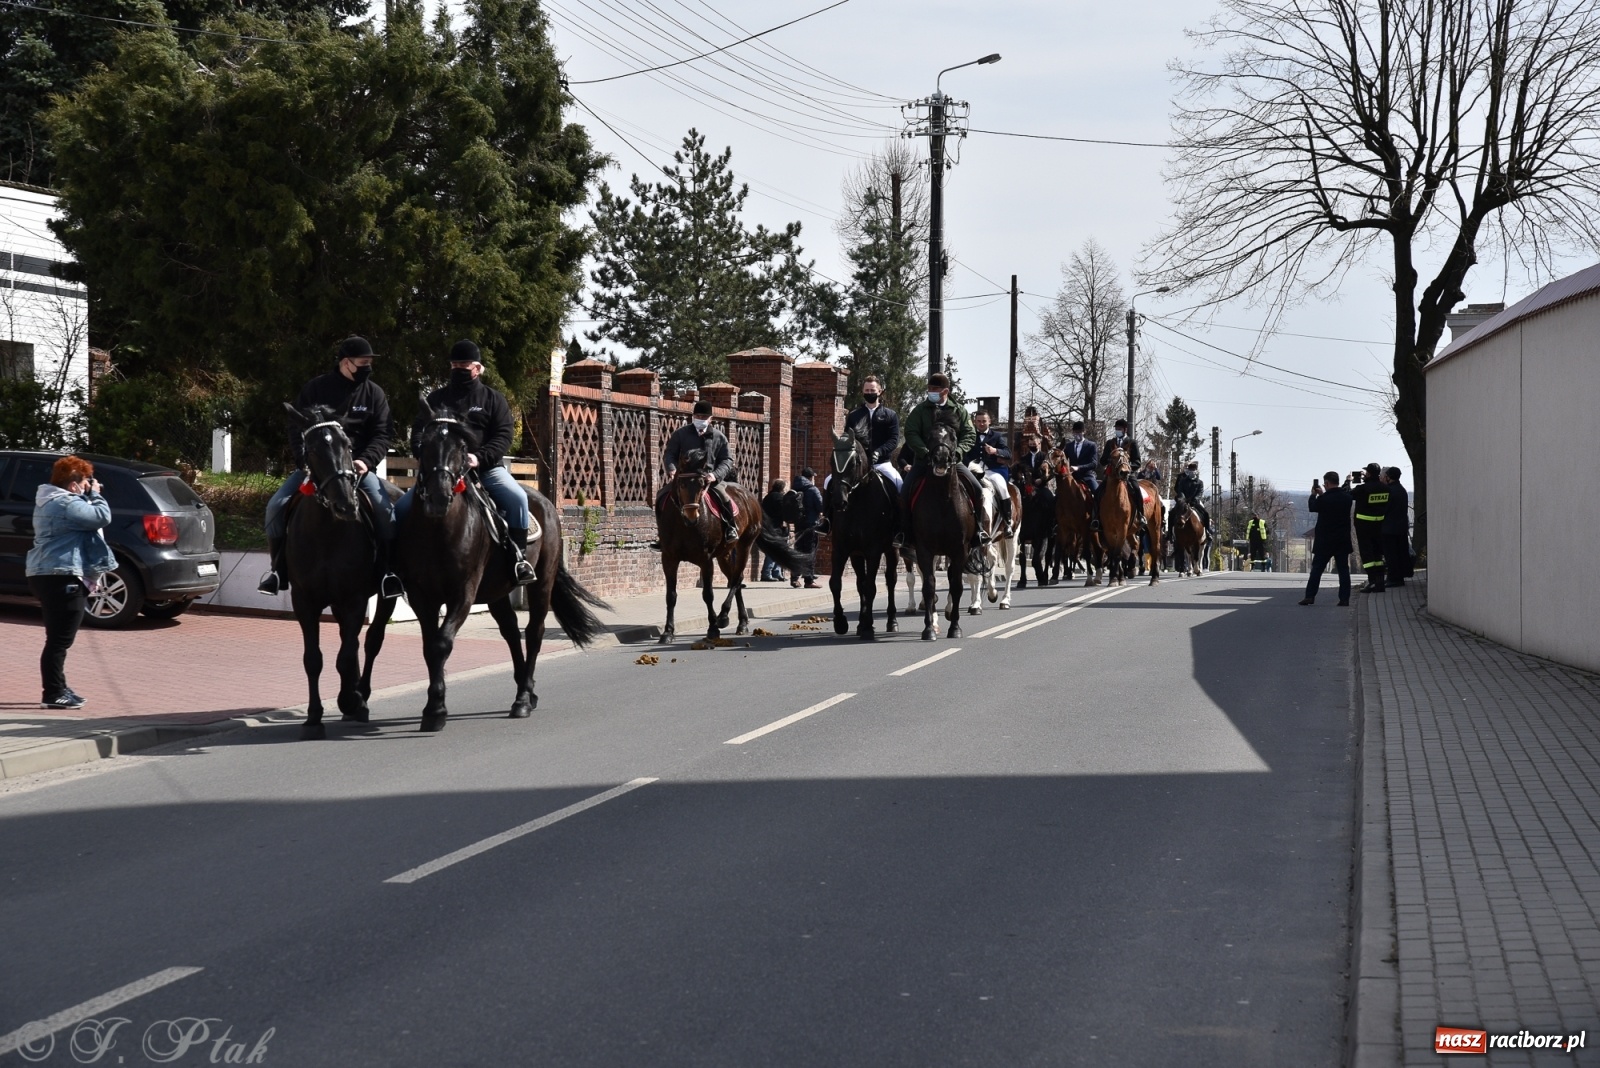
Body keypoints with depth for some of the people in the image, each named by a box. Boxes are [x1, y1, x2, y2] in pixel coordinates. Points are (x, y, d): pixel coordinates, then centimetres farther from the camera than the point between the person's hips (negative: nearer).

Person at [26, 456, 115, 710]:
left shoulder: (50, 501, 18)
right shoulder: (66, 504, -16)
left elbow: (84, 517, 25)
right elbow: (102, 517, -19)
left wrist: (89, 497, 12)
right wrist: (95, 495, -3)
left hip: (47, 575, 11)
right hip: (62, 577, -11)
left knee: (58, 638, 19)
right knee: (60, 639, -9)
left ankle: (58, 689, 26)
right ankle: (53, 695, -9)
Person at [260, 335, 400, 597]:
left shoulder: (374, 393, 4)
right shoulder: (316, 388, 1)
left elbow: (383, 433, 0)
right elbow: (297, 428, 3)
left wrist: (366, 461, -17)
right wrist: (305, 460, -13)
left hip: (358, 464, 0)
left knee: (385, 508, -24)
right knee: (277, 505, -15)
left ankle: (386, 569, -10)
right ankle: (277, 568, -1)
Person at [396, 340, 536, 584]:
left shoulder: (492, 398, 8)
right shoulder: (436, 399, 14)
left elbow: (504, 435, -3)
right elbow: (418, 432, 10)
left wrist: (479, 458, -20)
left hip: (486, 467, -2)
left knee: (517, 498, -28)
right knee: (402, 508, -11)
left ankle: (518, 556, -19)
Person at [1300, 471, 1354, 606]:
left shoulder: (1323, 499, -17)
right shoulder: (1347, 498, -1)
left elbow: (1312, 507, 2)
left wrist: (1313, 494, 19)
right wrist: (1322, 494, 18)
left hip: (1325, 540, -4)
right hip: (1343, 540, 4)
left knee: (1317, 568, 4)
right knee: (1343, 569, 5)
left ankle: (1310, 596, 2)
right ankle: (1344, 598, 1)